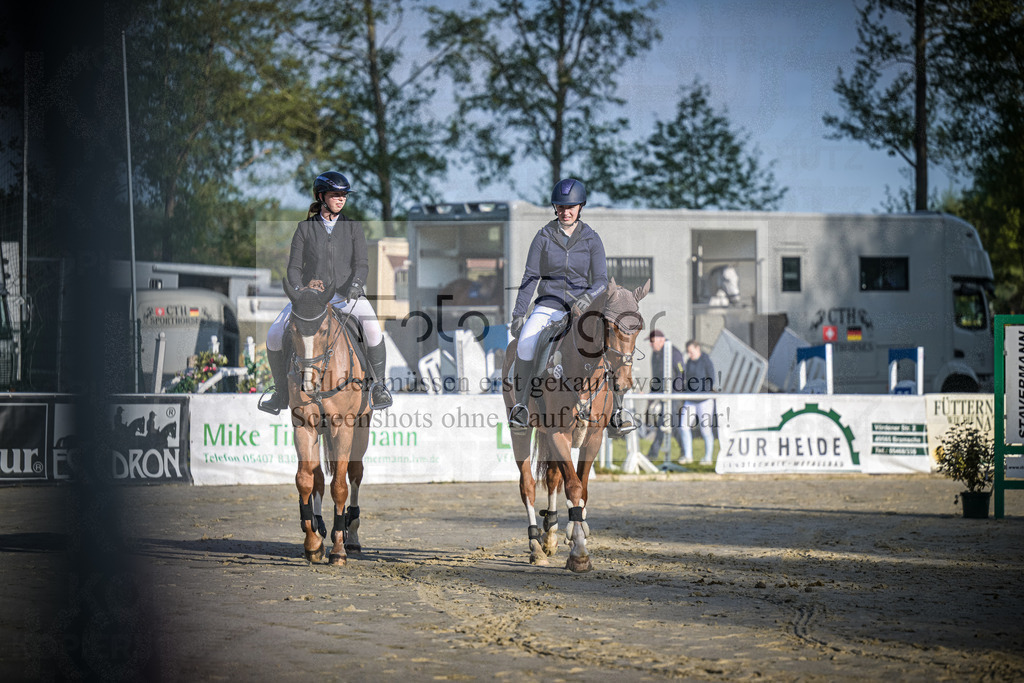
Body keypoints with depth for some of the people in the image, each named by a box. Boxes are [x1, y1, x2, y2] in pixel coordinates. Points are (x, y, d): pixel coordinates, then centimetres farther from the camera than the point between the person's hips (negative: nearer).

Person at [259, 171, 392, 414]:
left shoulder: (353, 228, 6)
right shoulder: (305, 228, 5)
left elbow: (361, 264, -1)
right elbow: (294, 267, 4)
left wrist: (356, 284, -23)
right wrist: (299, 292, -16)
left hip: (346, 296, -1)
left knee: (372, 328, -32)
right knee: (274, 336, -18)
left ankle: (378, 385, -13)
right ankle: (281, 393, 3)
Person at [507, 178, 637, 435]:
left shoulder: (591, 239, 1)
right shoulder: (543, 237, 1)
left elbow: (601, 281, -3)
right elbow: (530, 278, 3)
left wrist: (587, 298, -24)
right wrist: (518, 314, -2)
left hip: (583, 306, 0)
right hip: (549, 305, 0)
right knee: (526, 343, -31)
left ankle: (617, 413, -17)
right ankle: (521, 406, -17)